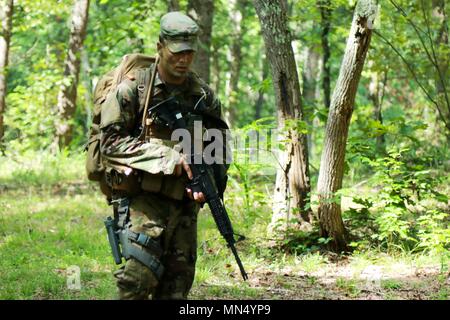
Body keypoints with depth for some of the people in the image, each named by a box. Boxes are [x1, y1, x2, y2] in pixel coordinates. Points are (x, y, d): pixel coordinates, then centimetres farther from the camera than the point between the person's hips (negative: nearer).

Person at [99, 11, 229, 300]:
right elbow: (111, 143, -11)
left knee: (177, 286, 6)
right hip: (143, 198, -5)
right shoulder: (133, 89, -4)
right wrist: (167, 157, -17)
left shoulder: (204, 96, 10)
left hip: (185, 202, 5)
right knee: (140, 276, -18)